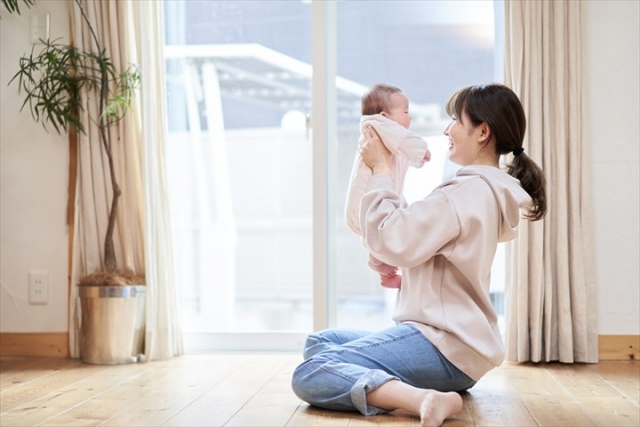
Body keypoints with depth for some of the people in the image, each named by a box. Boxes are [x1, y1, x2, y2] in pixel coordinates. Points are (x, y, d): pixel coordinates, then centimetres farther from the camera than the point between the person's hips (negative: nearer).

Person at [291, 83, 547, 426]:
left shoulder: (467, 191, -18)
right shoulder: (490, 191, 14)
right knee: (318, 343, 19)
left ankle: (423, 398, -32)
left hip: (445, 348, -11)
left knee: (308, 376, -20)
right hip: (458, 340, 11)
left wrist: (380, 170, -10)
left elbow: (392, 241, -19)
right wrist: (404, 278, 7)